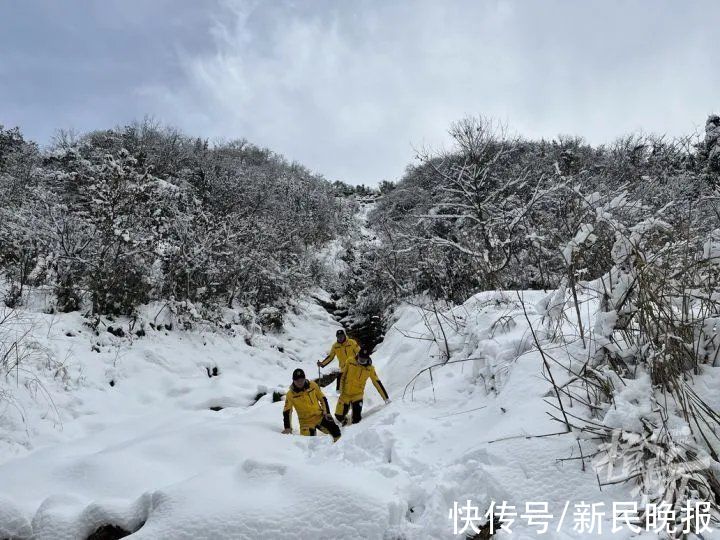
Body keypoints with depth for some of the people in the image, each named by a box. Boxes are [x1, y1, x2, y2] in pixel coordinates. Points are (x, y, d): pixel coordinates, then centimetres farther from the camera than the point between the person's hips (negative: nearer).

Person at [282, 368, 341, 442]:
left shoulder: (313, 385, -4)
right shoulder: (290, 394, -9)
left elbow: (322, 399, 6)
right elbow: (287, 412, -5)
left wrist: (327, 412, -1)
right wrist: (287, 427, -10)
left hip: (320, 416, 1)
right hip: (306, 422, -1)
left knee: (335, 430, -13)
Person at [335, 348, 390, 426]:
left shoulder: (370, 368, -8)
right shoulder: (350, 362, -7)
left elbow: (377, 383, -6)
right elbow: (343, 376, 1)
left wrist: (386, 398, -8)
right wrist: (341, 390, -4)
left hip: (357, 394, -1)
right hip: (345, 393, 1)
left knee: (357, 419, -13)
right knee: (339, 416, 6)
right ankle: (343, 420, 39)